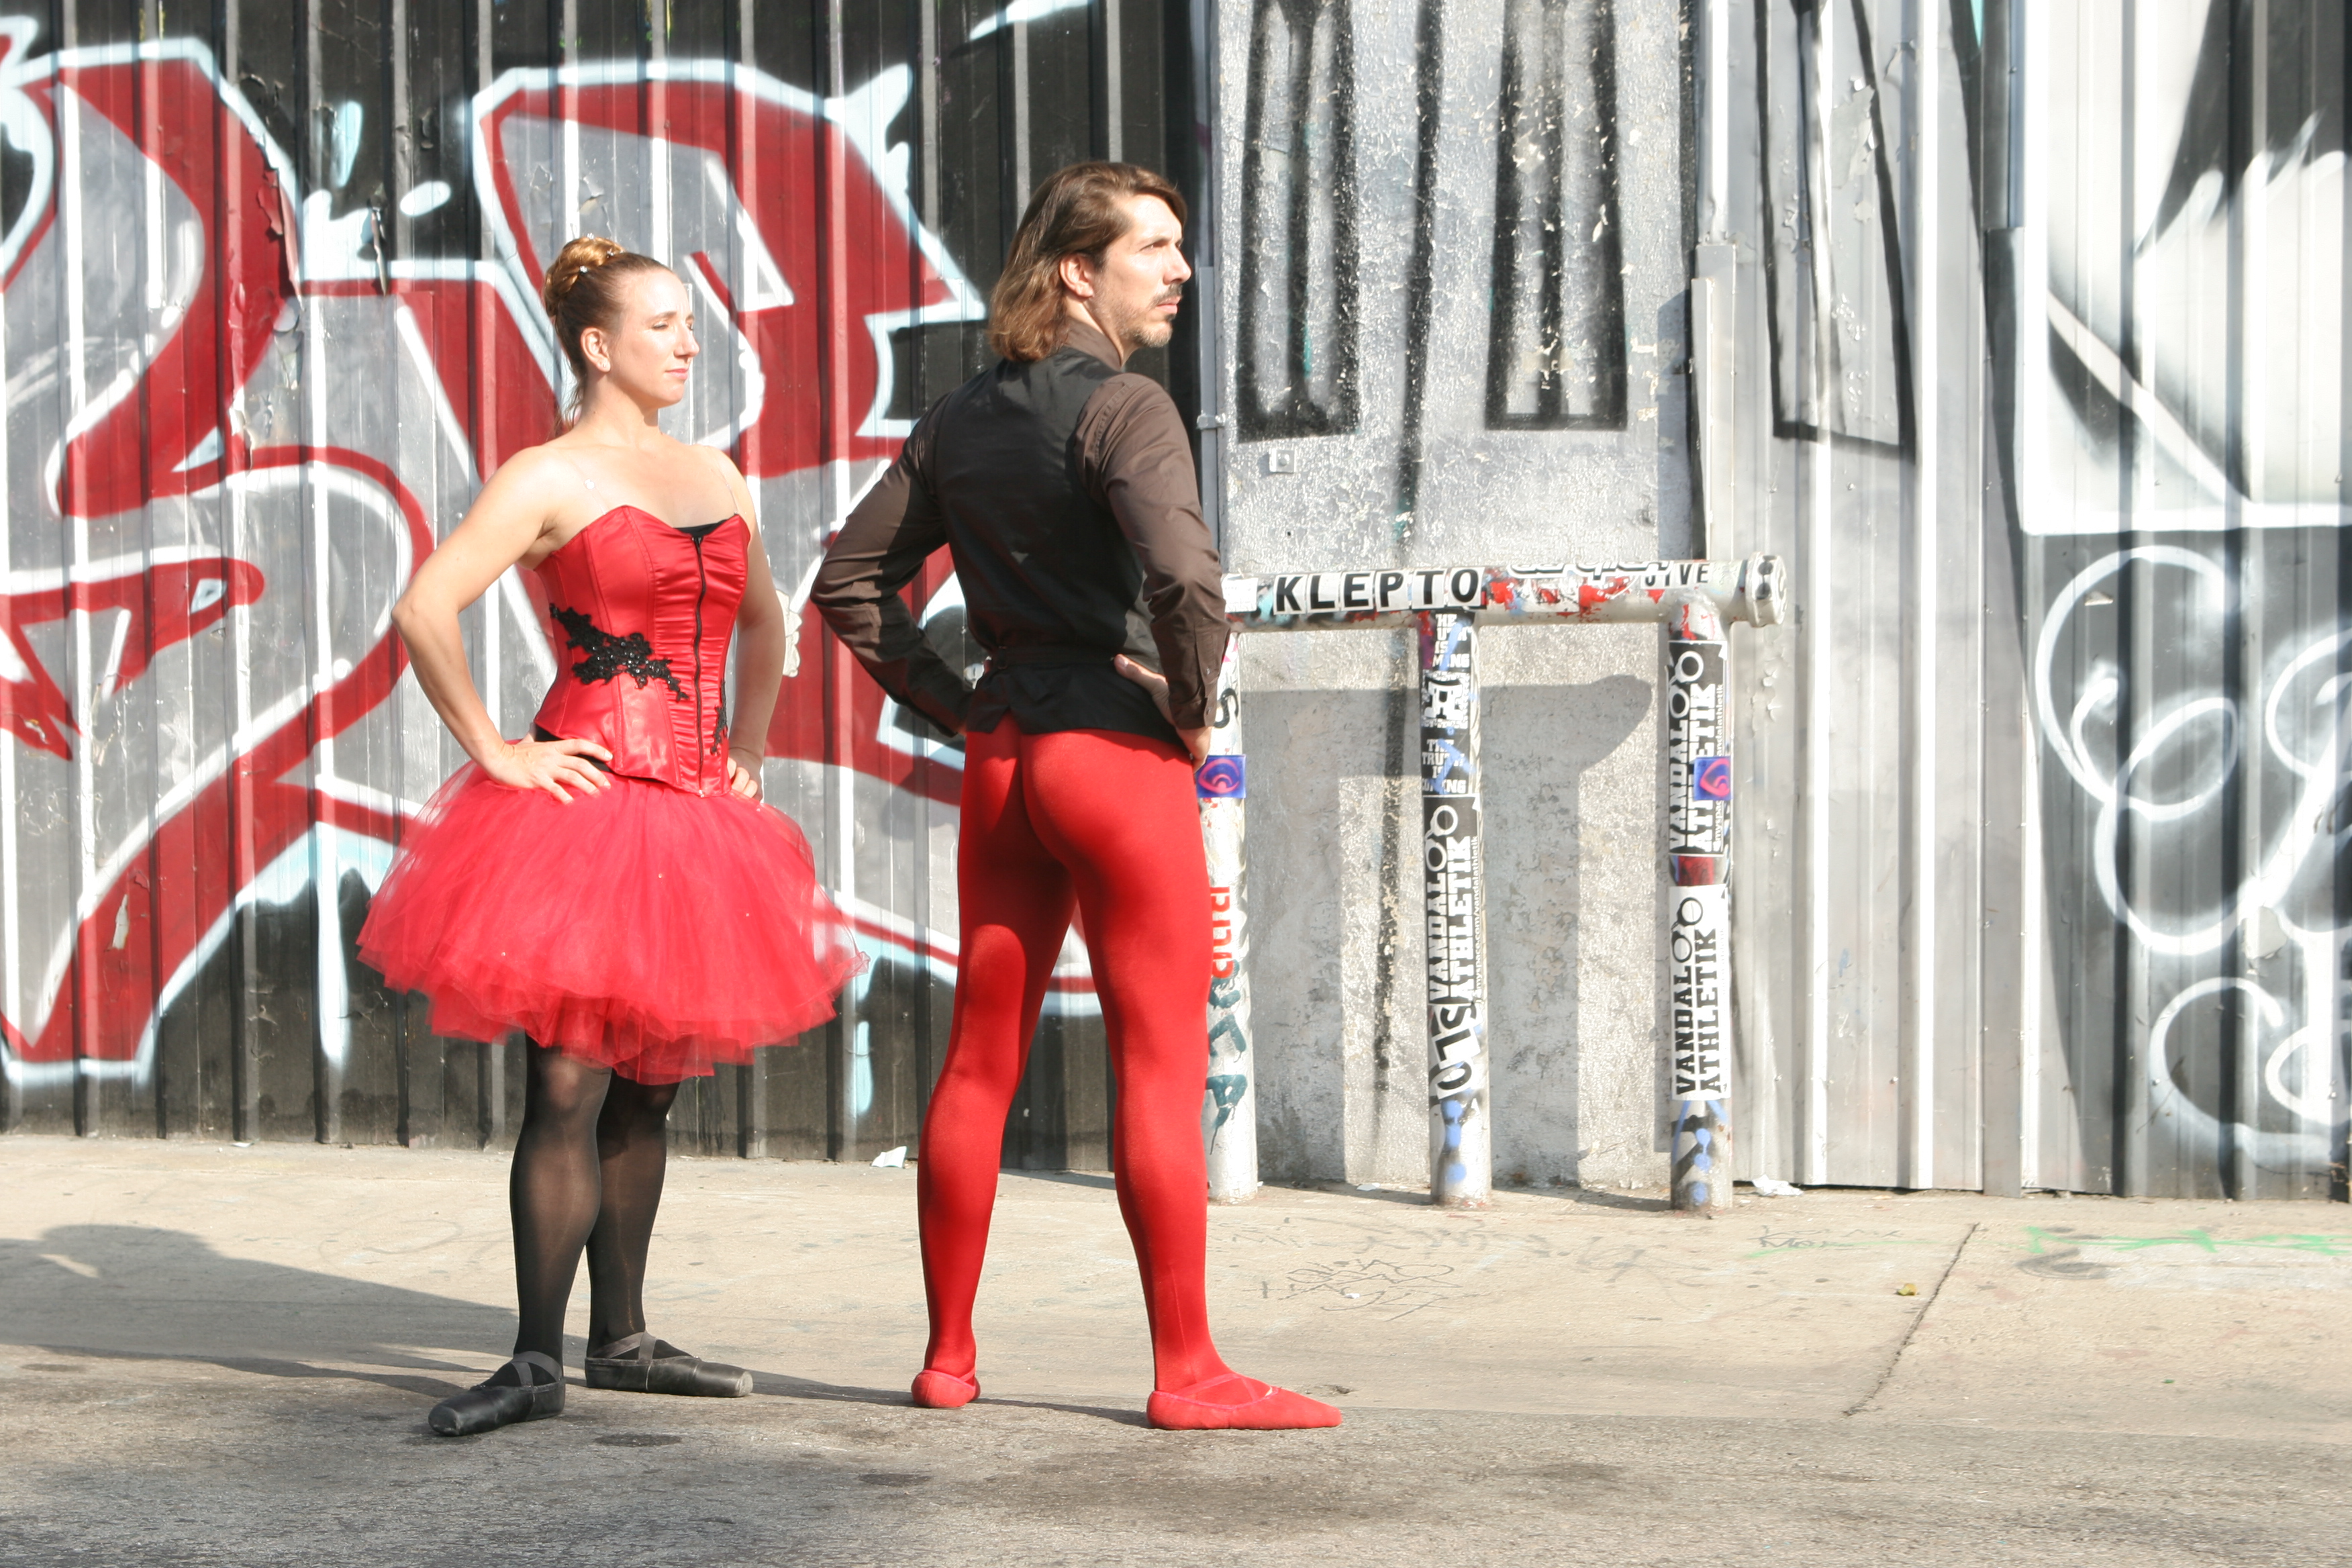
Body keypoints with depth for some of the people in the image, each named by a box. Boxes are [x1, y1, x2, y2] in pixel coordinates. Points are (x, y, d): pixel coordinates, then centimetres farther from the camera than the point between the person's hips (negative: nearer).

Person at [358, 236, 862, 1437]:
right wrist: (495, 752, -13)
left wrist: (748, 742, 19)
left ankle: (621, 1341, 20)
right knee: (568, 1087, -9)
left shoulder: (716, 475, 16)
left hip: (694, 819, 7)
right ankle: (537, 1361, -3)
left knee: (648, 1091, 11)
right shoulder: (550, 478, -4)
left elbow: (762, 623, 31)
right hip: (584, 805, -7)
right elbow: (424, 611, -13)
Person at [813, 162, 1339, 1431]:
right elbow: (1184, 577, -28)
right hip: (1117, 752, -7)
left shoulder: (960, 420, 11)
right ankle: (1187, 1372, 4)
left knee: (978, 1062, 12)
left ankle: (947, 1356, 19)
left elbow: (850, 582, 14)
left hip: (1001, 757, 7)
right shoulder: (1122, 407, -12)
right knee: (1163, 1072, -1)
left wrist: (953, 706, 12)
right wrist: (1193, 706, -11)